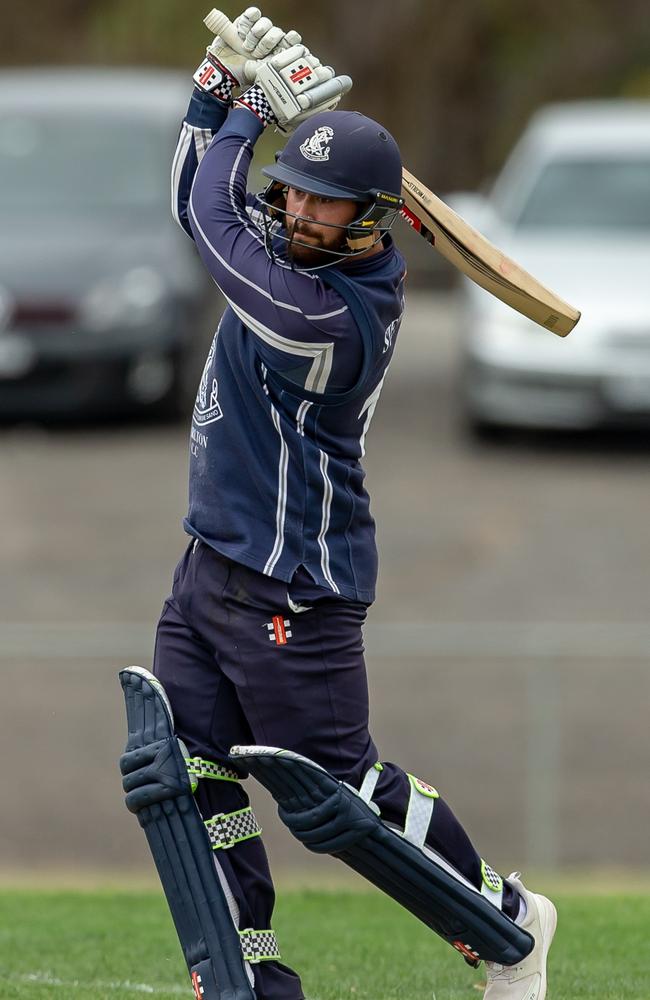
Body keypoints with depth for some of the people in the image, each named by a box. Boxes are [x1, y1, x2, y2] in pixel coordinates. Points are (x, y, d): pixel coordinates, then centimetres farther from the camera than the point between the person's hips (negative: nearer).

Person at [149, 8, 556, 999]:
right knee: (188, 778, 2)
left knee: (339, 785, -1)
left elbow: (211, 214, -15)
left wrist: (249, 112, 0)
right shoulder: (299, 249, 2)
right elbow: (199, 201, 18)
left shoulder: (334, 317, -25)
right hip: (209, 571, 9)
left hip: (291, 590, -9)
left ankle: (505, 917, 19)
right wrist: (217, 87, 4)